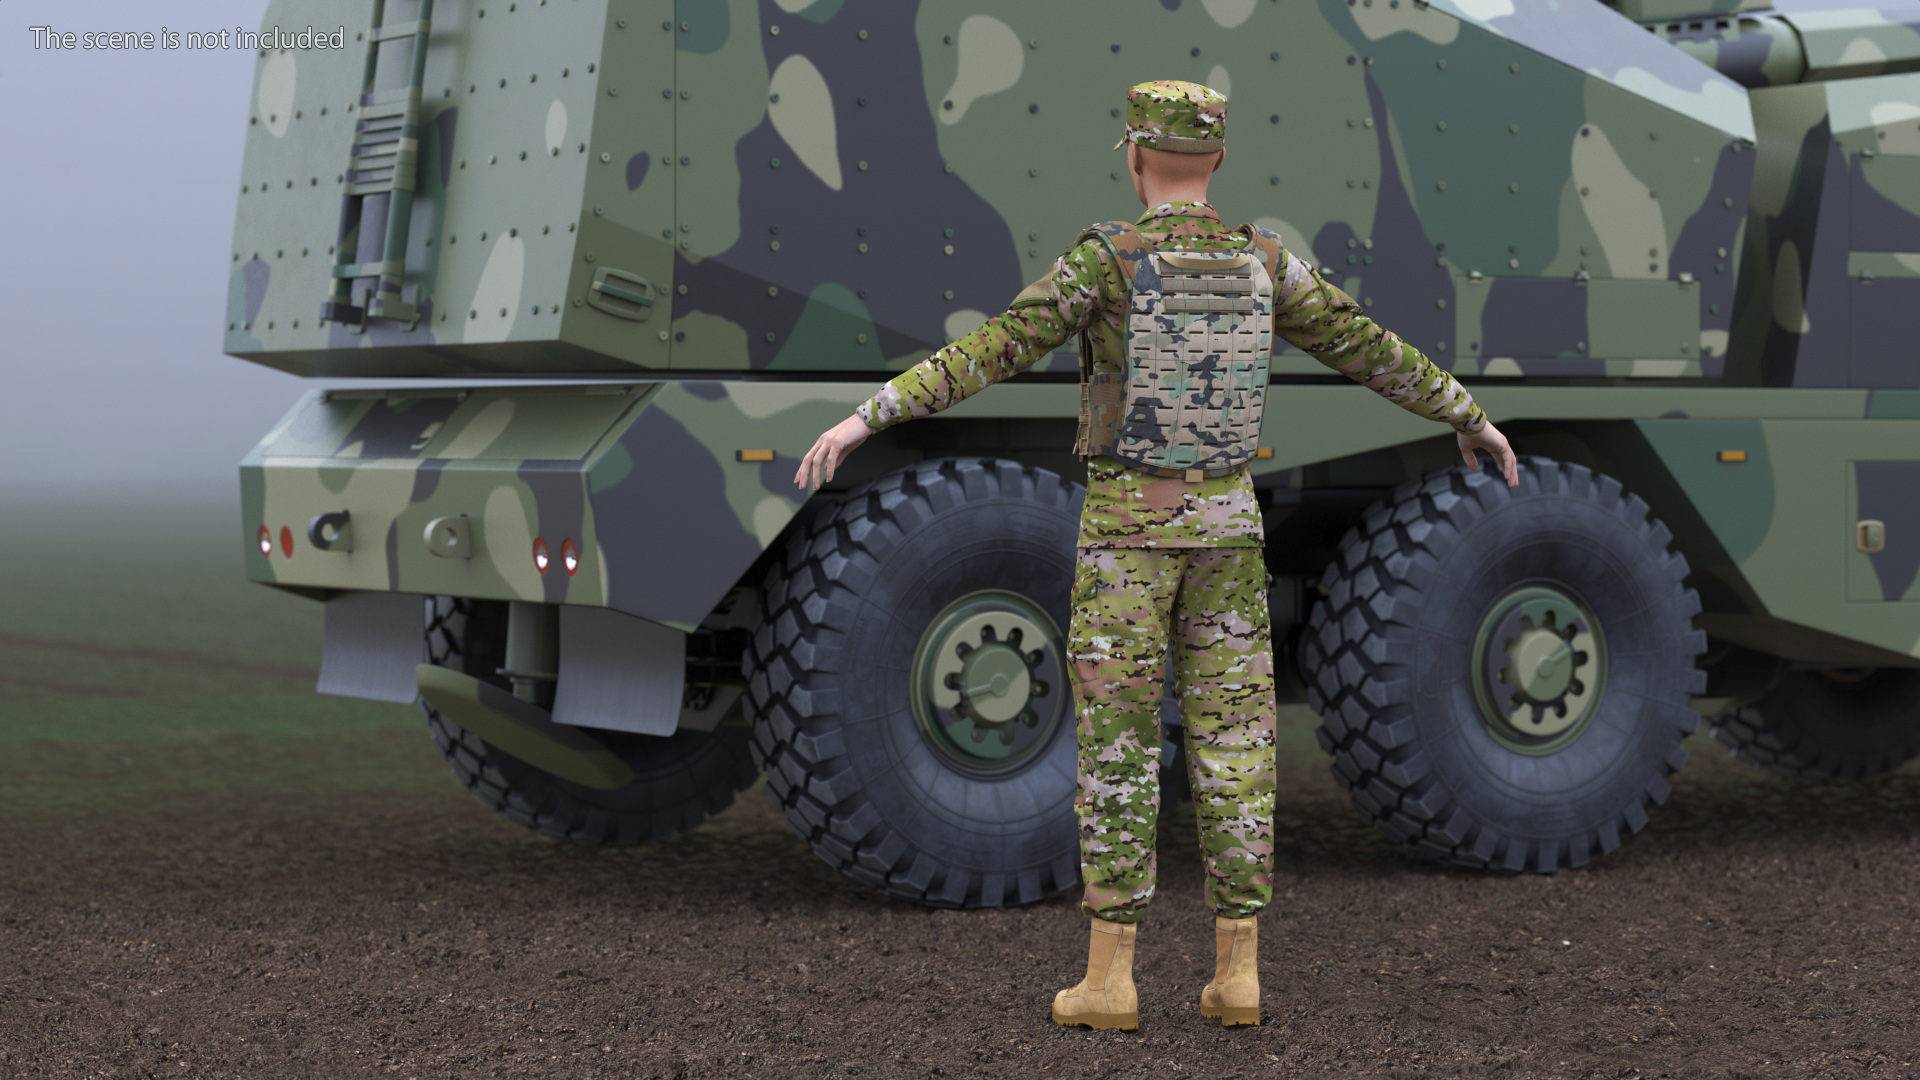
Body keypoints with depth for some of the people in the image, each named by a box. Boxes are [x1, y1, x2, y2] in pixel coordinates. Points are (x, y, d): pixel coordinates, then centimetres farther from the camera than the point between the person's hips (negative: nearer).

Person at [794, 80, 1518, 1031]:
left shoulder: (1105, 256, -10)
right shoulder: (1264, 261, 3)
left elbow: (990, 351, -19)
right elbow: (1371, 349, 11)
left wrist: (867, 417, -20)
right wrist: (1468, 417, 26)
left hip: (1126, 524, -3)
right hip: (1225, 523, 3)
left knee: (1116, 746, 0)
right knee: (1231, 741, 6)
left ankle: (1108, 978, 0)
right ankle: (1236, 973, 5)